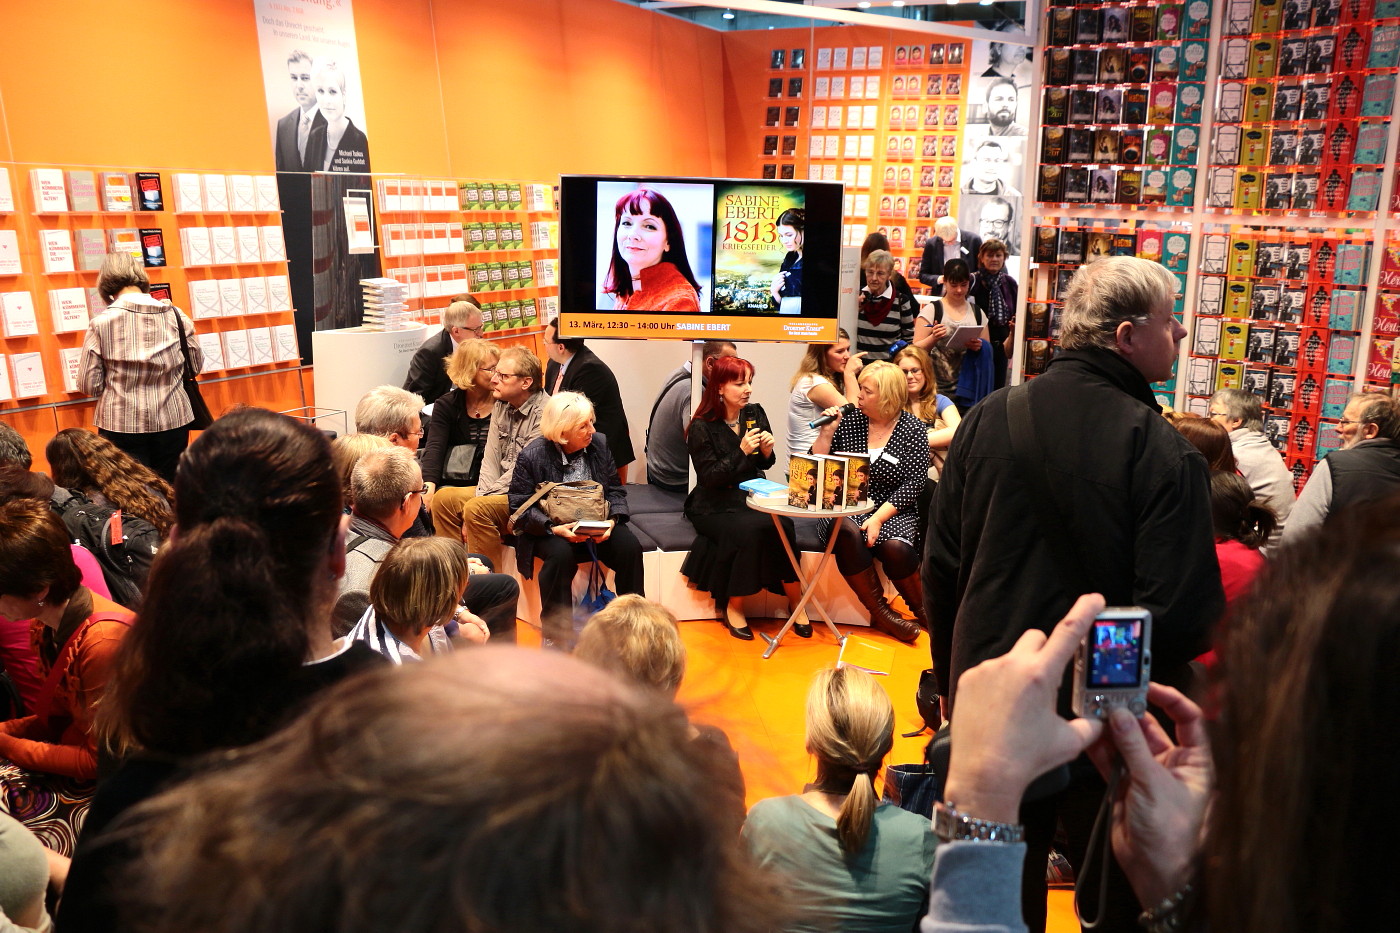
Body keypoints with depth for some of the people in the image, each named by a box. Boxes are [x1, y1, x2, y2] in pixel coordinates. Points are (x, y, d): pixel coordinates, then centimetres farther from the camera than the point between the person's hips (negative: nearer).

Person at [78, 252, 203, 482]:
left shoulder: (101, 323, -9)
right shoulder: (176, 316, -3)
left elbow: (89, 385, -6)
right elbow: (196, 365, 8)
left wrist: (116, 382, 13)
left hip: (122, 425, -2)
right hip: (172, 421, 2)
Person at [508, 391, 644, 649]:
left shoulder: (599, 443, 1)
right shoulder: (532, 456, -12)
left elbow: (615, 490, 6)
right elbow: (520, 508, -11)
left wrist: (612, 520, -15)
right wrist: (555, 528, -27)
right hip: (550, 530, -3)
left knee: (629, 546, -22)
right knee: (560, 554, -35)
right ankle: (556, 635, -19)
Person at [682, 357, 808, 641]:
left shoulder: (755, 414, 5)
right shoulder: (702, 427, -9)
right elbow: (709, 477, -14)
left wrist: (767, 451, -8)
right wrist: (741, 452, -23)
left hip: (751, 499, 4)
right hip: (714, 507, -4)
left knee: (782, 526, -27)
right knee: (750, 530, -32)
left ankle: (795, 600, -12)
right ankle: (733, 607, -14)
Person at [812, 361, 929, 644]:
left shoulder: (912, 429, -2)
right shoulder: (849, 419, 4)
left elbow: (914, 483, -7)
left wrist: (878, 518, -17)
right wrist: (826, 432, -9)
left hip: (892, 513, -1)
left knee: (895, 547, -31)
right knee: (847, 534, -32)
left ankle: (922, 610, -1)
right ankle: (880, 612, -15)